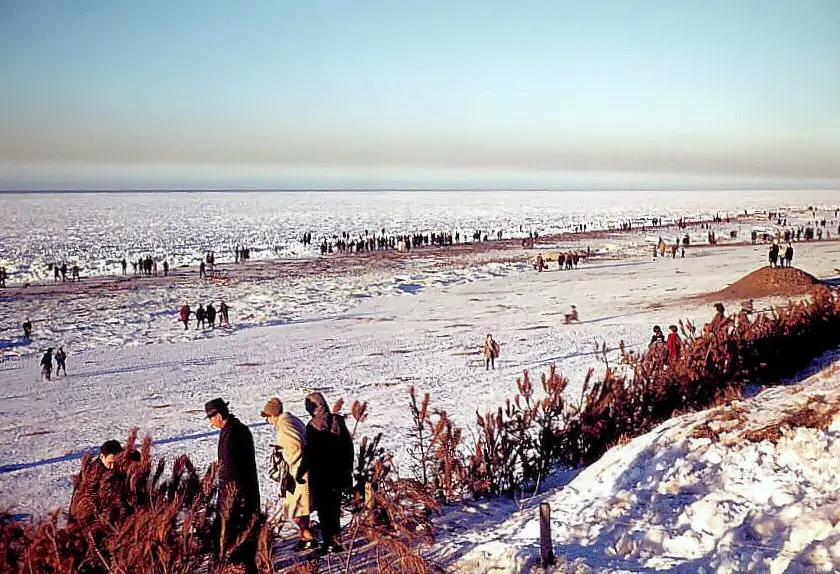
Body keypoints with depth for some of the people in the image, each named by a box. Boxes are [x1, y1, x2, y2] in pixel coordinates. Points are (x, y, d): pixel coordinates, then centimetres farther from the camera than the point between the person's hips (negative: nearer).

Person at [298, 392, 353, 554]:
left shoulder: (313, 426, -16)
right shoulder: (338, 421, 2)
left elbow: (309, 454, -16)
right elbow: (349, 446, 8)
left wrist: (300, 473, -4)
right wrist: (348, 470, 18)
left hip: (320, 476, -6)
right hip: (338, 475, 6)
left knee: (323, 510, 3)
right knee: (334, 508, 16)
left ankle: (328, 542, 3)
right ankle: (337, 541, 20)